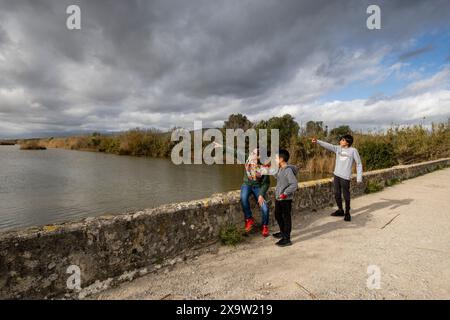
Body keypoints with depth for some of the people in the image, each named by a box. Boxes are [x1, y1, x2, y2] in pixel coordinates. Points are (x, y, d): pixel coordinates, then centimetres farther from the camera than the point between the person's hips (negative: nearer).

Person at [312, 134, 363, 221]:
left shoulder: (353, 150, -4)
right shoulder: (338, 148, 7)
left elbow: (359, 164, -1)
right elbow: (328, 145, -5)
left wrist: (359, 177, -5)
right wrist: (317, 141, -21)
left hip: (345, 176, -5)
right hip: (336, 175, 5)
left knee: (346, 195, 3)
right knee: (337, 194, 13)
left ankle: (347, 213, 20)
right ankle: (340, 210, 30)